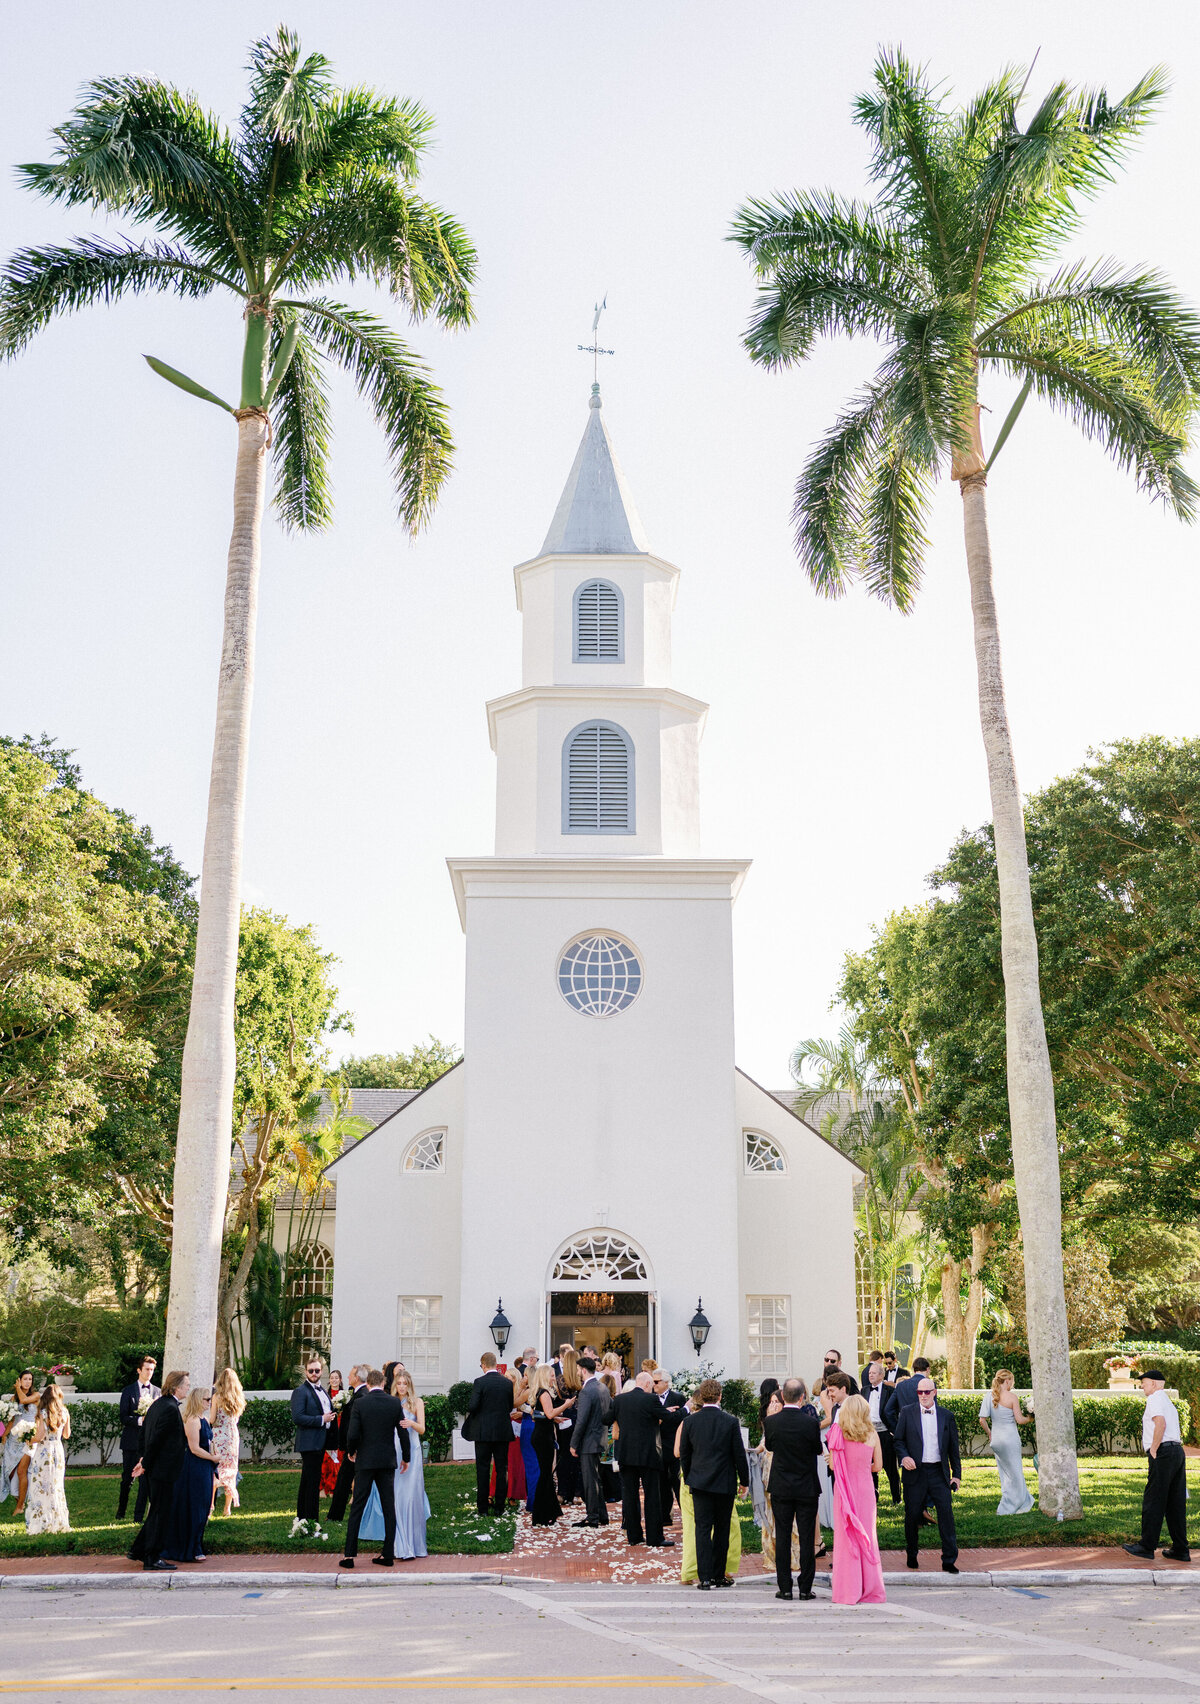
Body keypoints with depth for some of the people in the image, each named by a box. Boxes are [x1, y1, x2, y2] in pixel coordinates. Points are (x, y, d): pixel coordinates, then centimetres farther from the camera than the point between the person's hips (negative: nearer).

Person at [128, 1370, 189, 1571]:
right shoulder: (171, 1409, -20)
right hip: (164, 1469, -10)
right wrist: (145, 1464, -11)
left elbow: (144, 1433, 16)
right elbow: (155, 1439, -20)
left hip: (155, 1468, 10)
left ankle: (137, 1551, 27)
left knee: (157, 1511, 20)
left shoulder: (158, 1404, 10)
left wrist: (144, 1459, 16)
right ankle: (152, 1560, 6)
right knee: (160, 1514, -1)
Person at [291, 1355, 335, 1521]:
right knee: (312, 1483, -8)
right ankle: (311, 1520, -4)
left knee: (307, 1482, 16)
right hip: (309, 1444, -9)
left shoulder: (321, 1390, 17)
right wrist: (322, 1419, -20)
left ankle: (302, 1517, 24)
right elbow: (298, 1417, -21)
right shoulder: (300, 1391, -11)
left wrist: (331, 1416, 8)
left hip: (319, 1443, 9)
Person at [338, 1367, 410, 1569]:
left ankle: (349, 1555, 3)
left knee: (357, 1508, 4)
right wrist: (406, 1457, 13)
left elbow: (352, 1434, -11)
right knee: (389, 1508, 8)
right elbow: (403, 1433, 1)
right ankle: (388, 1554, 8)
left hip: (365, 1462, -2)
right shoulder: (395, 1403, 0)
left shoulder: (360, 1404, -7)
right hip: (388, 1462, 2)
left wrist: (352, 1451, 9)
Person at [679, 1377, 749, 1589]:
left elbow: (683, 1454, 4)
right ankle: (719, 1575, 16)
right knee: (722, 1530, 11)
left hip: (700, 1483, 1)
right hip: (725, 1483, -1)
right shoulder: (730, 1422, -8)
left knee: (702, 1529, 2)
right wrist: (744, 1480, 9)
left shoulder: (689, 1421, -3)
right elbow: (739, 1454, -3)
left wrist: (689, 1478, 17)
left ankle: (705, 1577, -5)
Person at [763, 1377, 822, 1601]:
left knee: (782, 1537, 7)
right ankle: (805, 1588, 7)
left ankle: (784, 1587, 9)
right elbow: (818, 1450, 0)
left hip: (780, 1487, 1)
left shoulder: (772, 1421, -10)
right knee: (806, 1537, 5)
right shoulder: (810, 1422, -14)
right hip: (807, 1487, -1)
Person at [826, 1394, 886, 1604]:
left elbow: (833, 1465, -3)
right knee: (867, 1536, 10)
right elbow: (877, 1466, 5)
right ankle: (870, 1590, 14)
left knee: (846, 1537, 5)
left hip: (844, 1489, -2)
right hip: (865, 1488, 2)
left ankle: (848, 1591, 6)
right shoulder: (872, 1435, -2)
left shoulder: (838, 1434, -7)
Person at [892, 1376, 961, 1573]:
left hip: (939, 1472, 1)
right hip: (915, 1471, -1)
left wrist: (956, 1474, 8)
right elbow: (898, 1440, 6)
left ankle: (949, 1561, -2)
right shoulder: (907, 1412, 4)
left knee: (946, 1513, -8)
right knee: (912, 1515, 5)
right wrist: (904, 1457, -13)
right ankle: (911, 1554, 26)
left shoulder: (946, 1416, 8)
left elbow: (953, 1447, 11)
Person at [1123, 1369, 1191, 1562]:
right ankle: (1181, 1550, 10)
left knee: (1153, 1502, -6)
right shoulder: (1169, 1402, 24)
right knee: (1175, 1503, 10)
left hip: (1163, 1453, -9)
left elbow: (1161, 1424, -22)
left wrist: (1153, 1450, -15)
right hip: (1177, 1451, 9)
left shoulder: (1155, 1399, -6)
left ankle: (1147, 1546, -5)